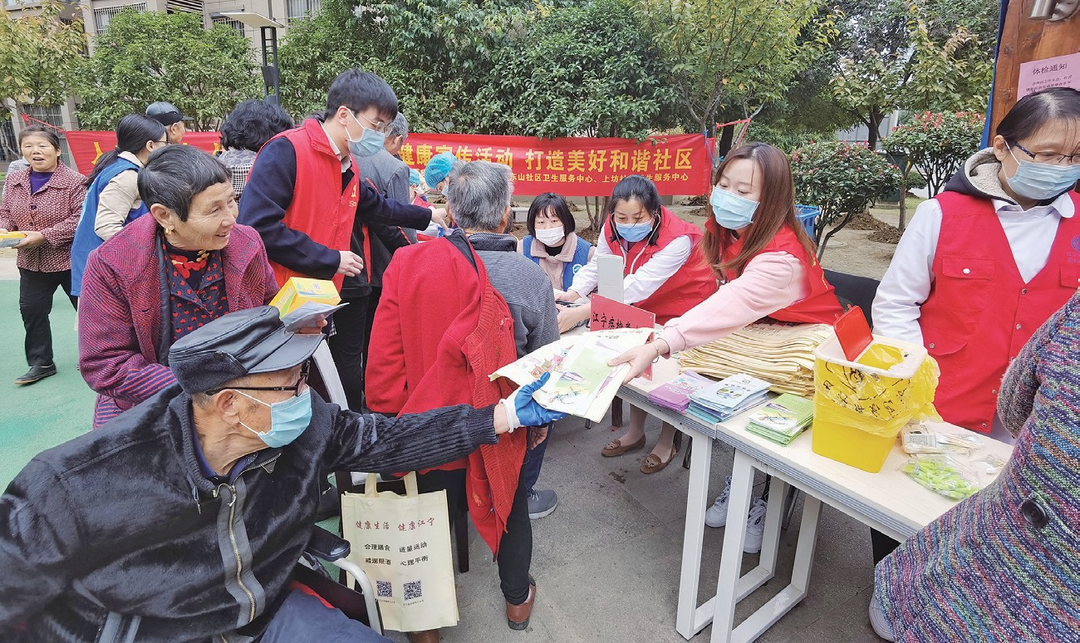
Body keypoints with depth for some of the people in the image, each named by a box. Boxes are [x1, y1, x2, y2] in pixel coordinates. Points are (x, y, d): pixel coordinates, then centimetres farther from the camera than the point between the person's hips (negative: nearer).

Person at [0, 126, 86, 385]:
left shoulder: (74, 181, -15)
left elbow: (81, 218, -22)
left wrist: (44, 236, -24)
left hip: (69, 259, -6)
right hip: (31, 262, 6)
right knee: (31, 311, 11)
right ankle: (41, 363, 25)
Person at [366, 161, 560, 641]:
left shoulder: (407, 265, -14)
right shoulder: (530, 277, -14)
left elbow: (384, 359, -12)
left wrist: (388, 419, 4)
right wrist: (541, 419, 14)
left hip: (430, 425, 0)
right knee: (511, 508, 27)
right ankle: (517, 599, 50)